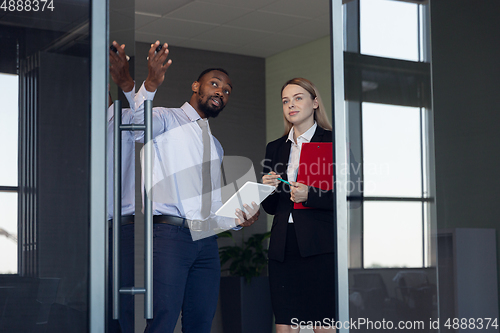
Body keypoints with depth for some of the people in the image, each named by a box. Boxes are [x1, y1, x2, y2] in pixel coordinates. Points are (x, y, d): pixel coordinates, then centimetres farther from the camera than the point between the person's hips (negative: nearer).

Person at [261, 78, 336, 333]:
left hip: (320, 247, -5)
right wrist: (268, 188, -1)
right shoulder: (275, 148, 18)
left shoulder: (333, 142, 2)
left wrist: (309, 195, -18)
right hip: (283, 249, 5)